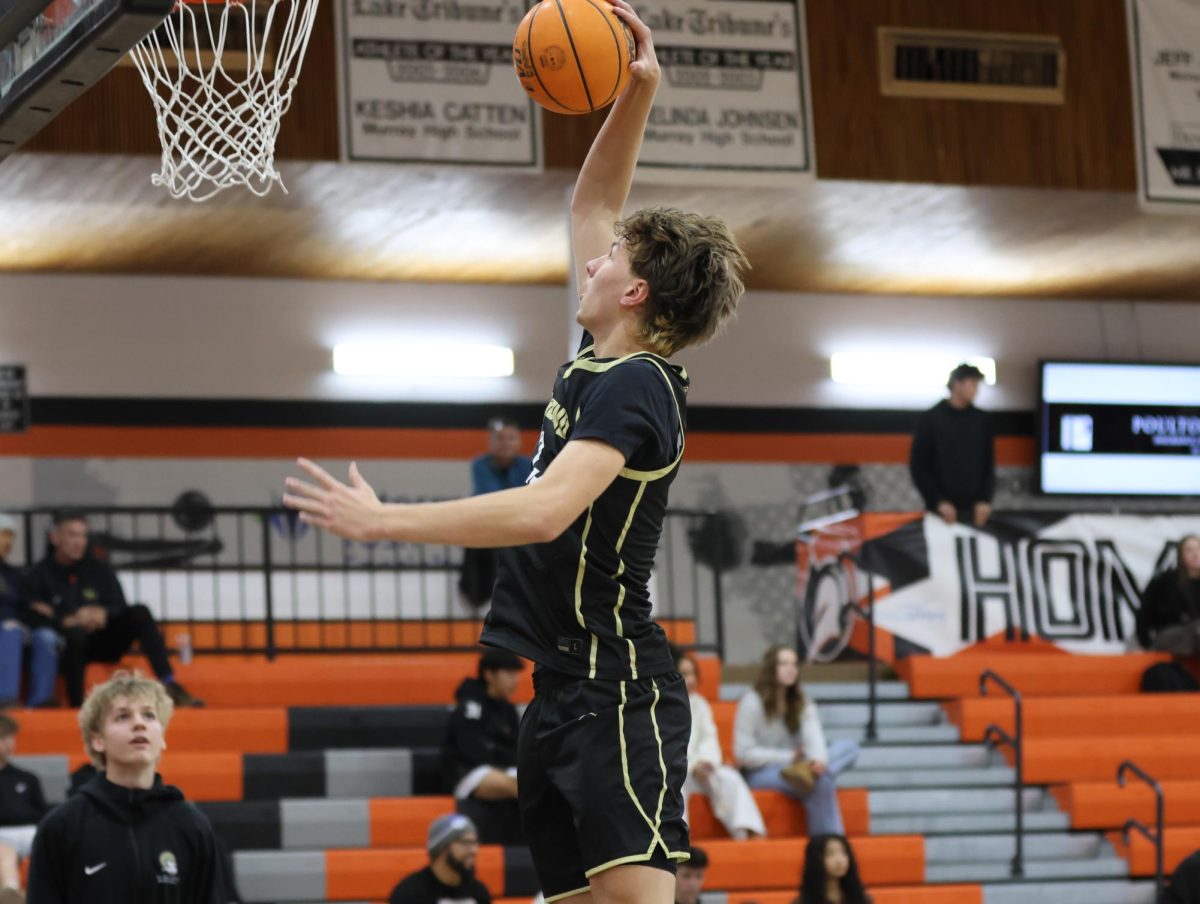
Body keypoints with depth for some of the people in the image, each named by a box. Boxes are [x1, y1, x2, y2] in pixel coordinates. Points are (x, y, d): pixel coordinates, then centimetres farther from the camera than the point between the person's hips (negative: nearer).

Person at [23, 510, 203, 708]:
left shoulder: (100, 569, 11)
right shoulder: (40, 574, 0)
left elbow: (120, 609, 5)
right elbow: (35, 619, -10)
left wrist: (103, 614, -17)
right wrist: (69, 621, -25)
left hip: (104, 643, 4)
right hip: (68, 646, -4)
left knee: (139, 613, -18)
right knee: (75, 633, -38)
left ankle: (170, 686, -26)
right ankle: (76, 704, -38)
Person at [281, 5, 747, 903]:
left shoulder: (635, 388, -13)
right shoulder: (600, 359, 15)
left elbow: (543, 512, -27)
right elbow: (591, 206, 28)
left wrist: (381, 520, -25)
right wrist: (635, 96, 17)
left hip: (614, 691, -10)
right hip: (558, 691, 10)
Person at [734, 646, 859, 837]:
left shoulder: (803, 704, 10)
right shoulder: (751, 703, -7)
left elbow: (814, 736, -11)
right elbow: (744, 754, -13)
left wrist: (819, 760, -34)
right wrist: (788, 757, -16)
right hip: (759, 775, -6)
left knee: (849, 747, -18)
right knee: (820, 782, -35)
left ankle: (805, 772, -43)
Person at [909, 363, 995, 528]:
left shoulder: (981, 420, 10)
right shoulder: (929, 420, 1)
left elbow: (989, 464, 12)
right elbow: (918, 466, -2)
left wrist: (985, 499, -1)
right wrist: (939, 501, -10)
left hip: (974, 509, 3)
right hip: (943, 509, -3)